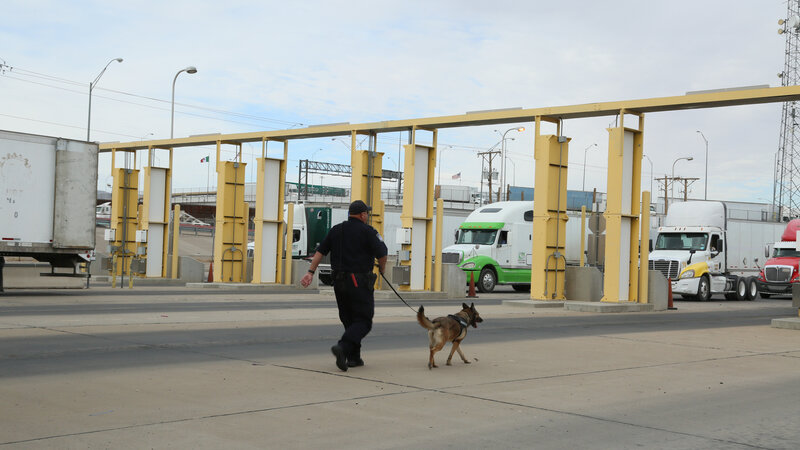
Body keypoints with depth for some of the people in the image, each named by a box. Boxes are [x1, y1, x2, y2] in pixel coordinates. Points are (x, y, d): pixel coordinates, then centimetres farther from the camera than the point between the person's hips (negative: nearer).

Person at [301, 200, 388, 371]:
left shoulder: (336, 230, 12)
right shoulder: (367, 231, -6)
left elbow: (320, 251, 6)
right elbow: (382, 253, -12)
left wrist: (311, 272, 4)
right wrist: (382, 268, 7)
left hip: (339, 281, 6)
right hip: (359, 282, -6)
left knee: (349, 320, 16)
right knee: (363, 321, -3)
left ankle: (354, 357, 16)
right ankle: (343, 347, -24)